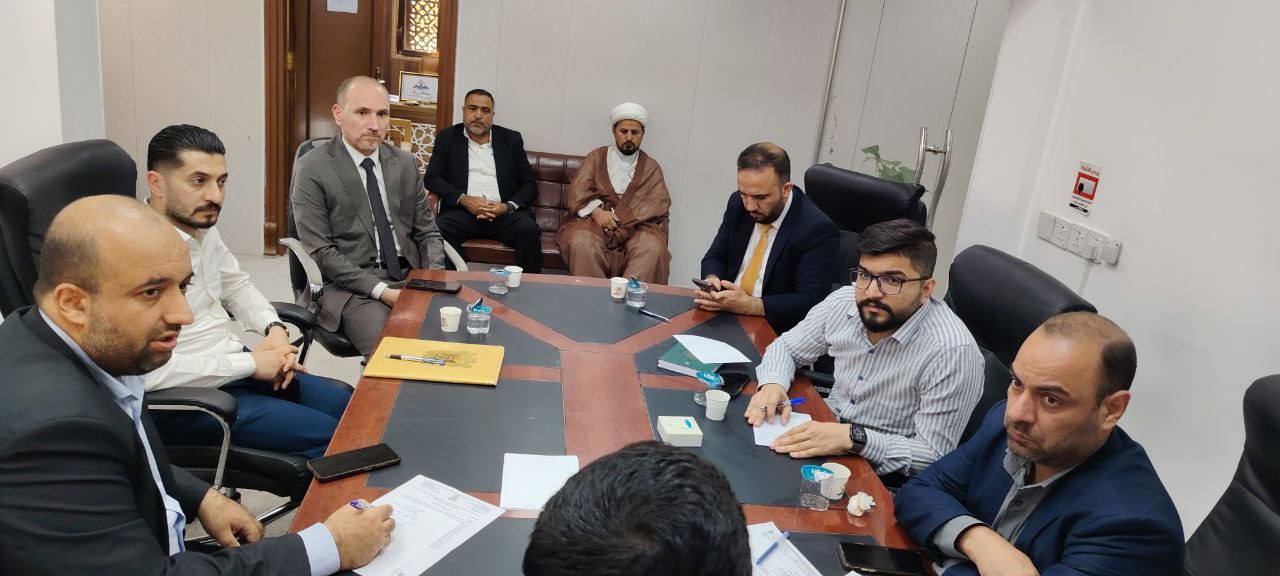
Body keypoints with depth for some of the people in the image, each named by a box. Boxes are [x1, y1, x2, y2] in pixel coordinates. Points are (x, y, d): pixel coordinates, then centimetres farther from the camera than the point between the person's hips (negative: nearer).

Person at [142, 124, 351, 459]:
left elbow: (236, 286, 19)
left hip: (234, 367, 9)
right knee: (329, 437, -15)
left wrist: (274, 328, -1)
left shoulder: (203, 226, 3)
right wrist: (250, 363, -21)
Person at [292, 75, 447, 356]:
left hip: (412, 277, 5)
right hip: (352, 286, -4)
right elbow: (320, 251, -8)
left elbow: (427, 231, 14)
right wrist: (381, 290, -17)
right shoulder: (311, 169, -3)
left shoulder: (405, 163, 11)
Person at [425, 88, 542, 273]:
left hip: (504, 211, 0)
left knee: (530, 230, -30)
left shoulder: (511, 139, 15)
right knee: (440, 230, -31)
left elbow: (530, 185, 12)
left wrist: (509, 206, -9)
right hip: (463, 210, 0)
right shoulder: (447, 138, 15)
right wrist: (464, 199, -11)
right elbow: (432, 178, 6)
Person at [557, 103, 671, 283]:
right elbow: (578, 191, 8)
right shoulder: (596, 157, 20)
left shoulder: (651, 167, 19)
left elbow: (660, 204, 4)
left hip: (637, 226, 0)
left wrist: (622, 218, -11)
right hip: (596, 220, 0)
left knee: (652, 249, -34)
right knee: (581, 243, -34)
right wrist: (596, 212, -14)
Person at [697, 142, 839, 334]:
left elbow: (809, 301, -18)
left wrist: (748, 305, -27)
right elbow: (715, 257, 11)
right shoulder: (738, 204, 2)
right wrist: (712, 280, -12)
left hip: (774, 332, -6)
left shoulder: (818, 230, -17)